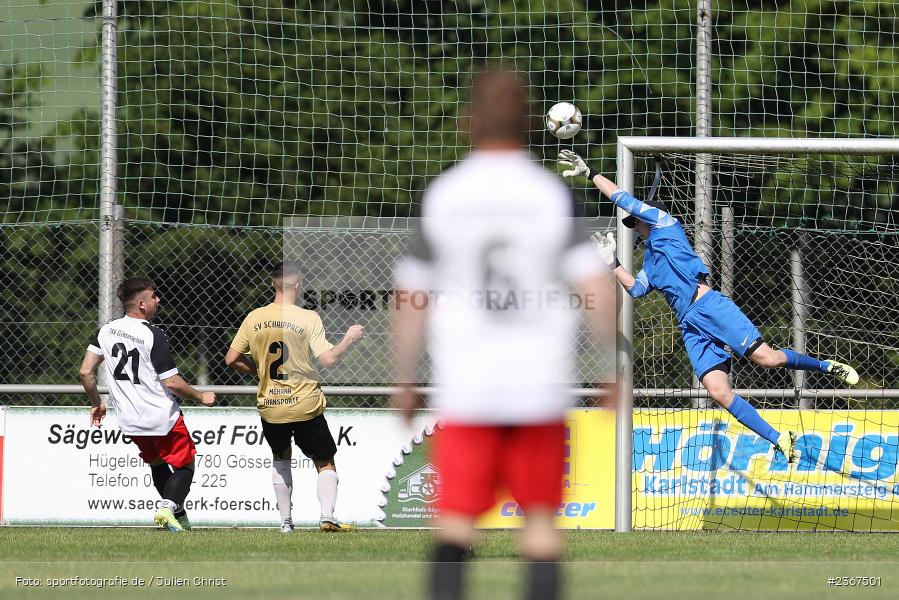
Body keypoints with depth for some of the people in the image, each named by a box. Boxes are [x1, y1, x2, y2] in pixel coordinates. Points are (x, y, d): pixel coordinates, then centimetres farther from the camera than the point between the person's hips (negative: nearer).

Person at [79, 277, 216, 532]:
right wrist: (200, 396, -1)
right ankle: (170, 506, -15)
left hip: (129, 420, 6)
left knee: (157, 464, 25)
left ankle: (177, 513, 23)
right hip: (163, 417, -6)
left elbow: (86, 372, 0)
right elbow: (171, 382, -17)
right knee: (184, 464, 8)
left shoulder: (106, 331, 1)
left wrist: (96, 403, 16)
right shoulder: (153, 335, -17)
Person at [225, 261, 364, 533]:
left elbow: (231, 359, 3)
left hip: (269, 406, 3)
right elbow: (329, 359, -16)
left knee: (280, 458, 25)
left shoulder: (254, 318, -1)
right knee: (325, 463, 11)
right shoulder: (308, 318, -12)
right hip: (305, 406, -3)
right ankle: (327, 516, -7)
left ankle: (285, 520, 20)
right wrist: (349, 339, 1)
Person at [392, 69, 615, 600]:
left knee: (455, 521, 3)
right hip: (540, 385, 0)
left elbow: (411, 297, 2)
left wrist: (405, 381, 13)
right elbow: (597, 286, -9)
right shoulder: (553, 195, -2)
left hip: (464, 383, 0)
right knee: (541, 517, 10)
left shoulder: (442, 195, 0)